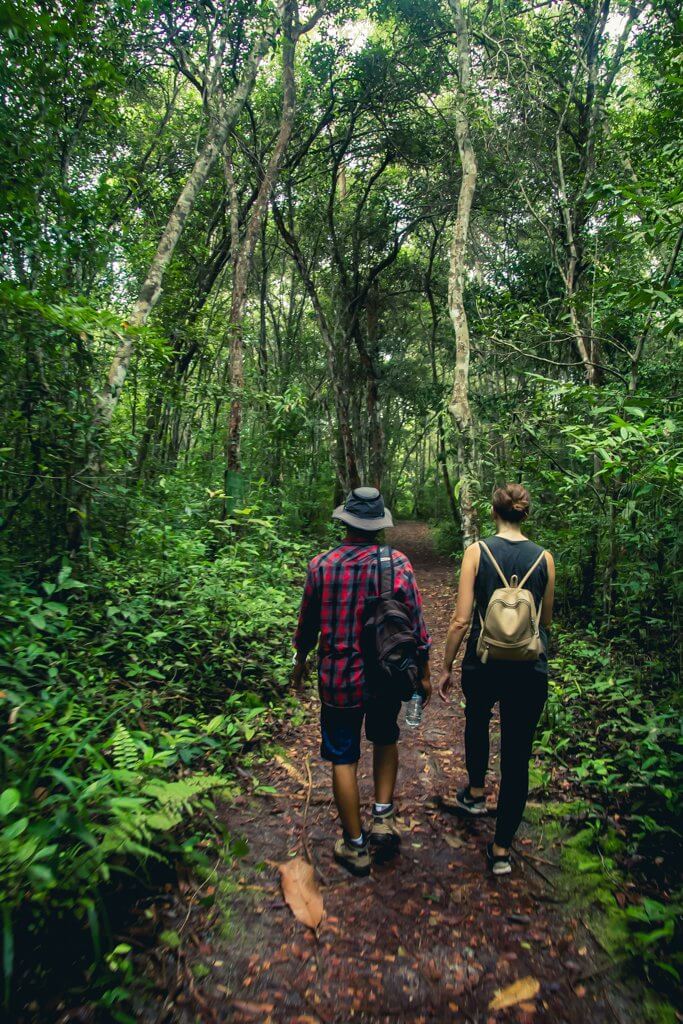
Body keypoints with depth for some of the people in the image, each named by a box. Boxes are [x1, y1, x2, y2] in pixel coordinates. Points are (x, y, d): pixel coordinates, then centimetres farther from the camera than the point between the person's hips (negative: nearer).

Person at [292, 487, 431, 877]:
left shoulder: (321, 565, -10)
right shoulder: (398, 564, -12)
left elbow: (308, 623, 2)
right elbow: (417, 626, -8)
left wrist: (301, 661, 19)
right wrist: (423, 674, 6)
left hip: (339, 679, -1)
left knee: (345, 759, 13)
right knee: (385, 740, 28)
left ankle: (355, 846, 25)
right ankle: (383, 817, 23)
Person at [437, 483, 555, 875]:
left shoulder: (477, 552, -10)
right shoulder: (544, 558, -3)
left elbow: (461, 620, -11)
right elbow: (546, 621, 9)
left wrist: (446, 668, 0)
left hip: (483, 664, 0)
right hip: (530, 670, 1)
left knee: (477, 721, 32)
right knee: (517, 758, 12)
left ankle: (476, 792, 45)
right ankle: (502, 848, 22)